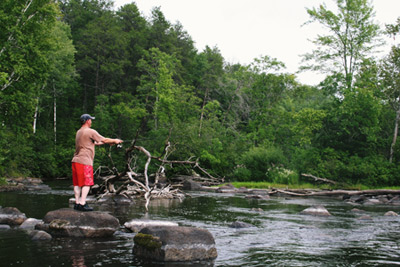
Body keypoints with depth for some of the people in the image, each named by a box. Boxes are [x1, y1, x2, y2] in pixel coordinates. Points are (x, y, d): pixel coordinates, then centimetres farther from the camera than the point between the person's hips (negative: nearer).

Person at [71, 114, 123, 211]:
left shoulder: (79, 132, 18)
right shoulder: (90, 131, -9)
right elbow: (104, 140, -3)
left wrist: (108, 142, 28)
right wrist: (115, 140, 14)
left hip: (76, 160, 9)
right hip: (85, 161, -8)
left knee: (77, 183, 10)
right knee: (87, 183, -5)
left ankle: (77, 202, 13)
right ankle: (82, 203, -9)